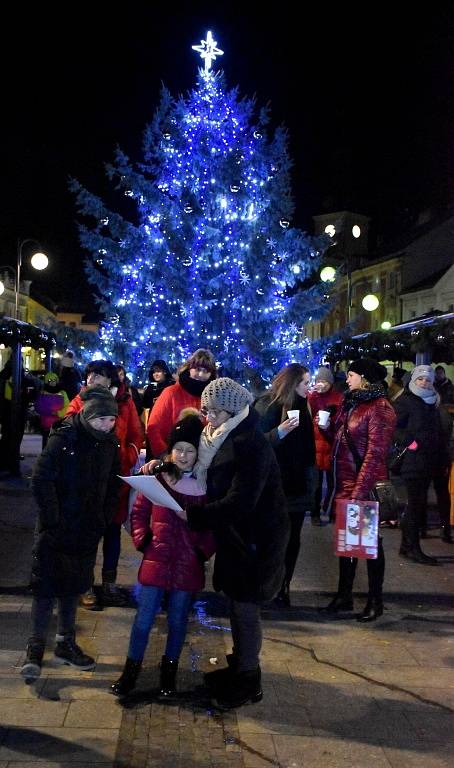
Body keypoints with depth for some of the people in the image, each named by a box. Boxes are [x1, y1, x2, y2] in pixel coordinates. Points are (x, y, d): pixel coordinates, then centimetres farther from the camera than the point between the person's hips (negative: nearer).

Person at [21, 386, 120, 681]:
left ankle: (66, 644, 27)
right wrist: (54, 521, -18)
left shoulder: (110, 443, 0)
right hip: (57, 530, -5)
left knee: (74, 587, 14)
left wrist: (104, 519, 3)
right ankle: (36, 648, 14)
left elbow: (113, 485, 10)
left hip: (88, 531, 5)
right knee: (47, 587, 1)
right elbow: (41, 481, -17)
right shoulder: (63, 439, -16)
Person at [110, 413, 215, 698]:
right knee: (144, 617, 7)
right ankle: (132, 669, 24)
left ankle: (169, 671, 31)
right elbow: (139, 512, 7)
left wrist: (204, 550, -9)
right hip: (157, 559, 0)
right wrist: (142, 540, -4)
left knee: (178, 620, 13)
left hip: (188, 564, 0)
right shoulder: (157, 476, -2)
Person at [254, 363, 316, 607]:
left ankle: (283, 587, 17)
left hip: (298, 484, 6)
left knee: (292, 538, 7)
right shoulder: (266, 406, -9)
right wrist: (279, 431, -27)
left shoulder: (302, 406, 10)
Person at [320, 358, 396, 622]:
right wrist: (327, 428, -2)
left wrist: (358, 492, -22)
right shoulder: (352, 403, 11)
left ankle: (376, 601, 18)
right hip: (344, 482, 8)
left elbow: (375, 455, -19)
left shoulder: (379, 409, -14)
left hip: (366, 485, -8)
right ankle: (344, 595, 28)